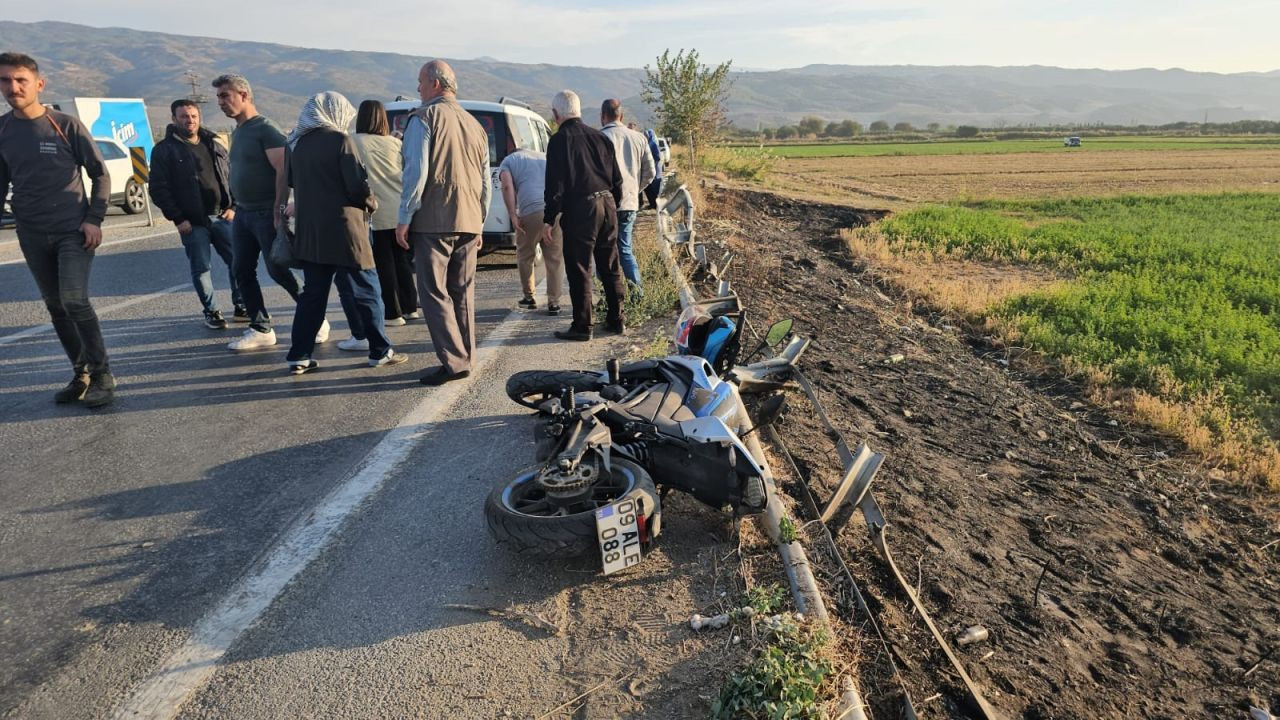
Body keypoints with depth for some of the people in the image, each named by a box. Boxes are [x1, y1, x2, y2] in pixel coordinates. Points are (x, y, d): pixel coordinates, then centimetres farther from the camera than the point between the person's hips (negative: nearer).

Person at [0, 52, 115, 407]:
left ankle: (102, 376, -4)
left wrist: (94, 219, -10)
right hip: (32, 236, 4)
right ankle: (81, 374, 18)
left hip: (73, 230, -4)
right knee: (56, 307, 8)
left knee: (75, 301, -14)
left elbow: (100, 174, -1)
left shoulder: (66, 125, -4)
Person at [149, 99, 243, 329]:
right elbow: (159, 189, -4)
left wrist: (232, 207, 2)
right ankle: (211, 311, 15)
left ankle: (241, 305, 18)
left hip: (222, 217, 4)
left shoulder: (214, 146, 13)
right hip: (192, 223, -3)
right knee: (201, 268, 2)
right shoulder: (164, 150, -1)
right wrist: (177, 219, -11)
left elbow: (232, 178, 16)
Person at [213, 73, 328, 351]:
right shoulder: (237, 133, 16)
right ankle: (261, 329, 12)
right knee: (242, 270, 6)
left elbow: (283, 170, -19)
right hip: (243, 213, 9)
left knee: (278, 270, -6)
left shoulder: (265, 129, -11)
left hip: (266, 213, -9)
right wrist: (236, 207, 16)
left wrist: (279, 210, -23)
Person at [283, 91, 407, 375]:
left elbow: (291, 181, 19)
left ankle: (299, 356, 12)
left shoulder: (295, 143, 9)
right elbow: (358, 186, -14)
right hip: (343, 231, -6)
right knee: (367, 292, 5)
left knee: (312, 295, 13)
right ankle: (380, 351, 11)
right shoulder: (339, 140, -11)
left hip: (309, 233, 6)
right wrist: (371, 203, 4)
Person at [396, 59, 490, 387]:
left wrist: (404, 219, -8)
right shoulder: (475, 125, 16)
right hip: (469, 223, 7)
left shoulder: (424, 118, -5)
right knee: (463, 293, 12)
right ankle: (465, 358, 16)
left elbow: (417, 173, -13)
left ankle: (454, 362, -8)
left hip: (433, 222, -6)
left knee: (435, 293, -3)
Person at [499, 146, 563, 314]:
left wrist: (513, 215, -3)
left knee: (525, 257, 17)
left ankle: (529, 298, 24)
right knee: (555, 258, 10)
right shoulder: (546, 157, 32)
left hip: (531, 211, -3)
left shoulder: (508, 161, 20)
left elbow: (507, 186, -1)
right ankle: (554, 302, 9)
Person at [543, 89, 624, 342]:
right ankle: (616, 319, 21)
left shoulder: (559, 141, -7)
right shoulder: (600, 137, 12)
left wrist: (548, 219, -6)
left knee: (579, 271, 0)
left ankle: (581, 326, 4)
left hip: (579, 210, -6)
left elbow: (555, 185, -11)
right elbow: (617, 179, 16)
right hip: (607, 206, 7)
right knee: (610, 267, 14)